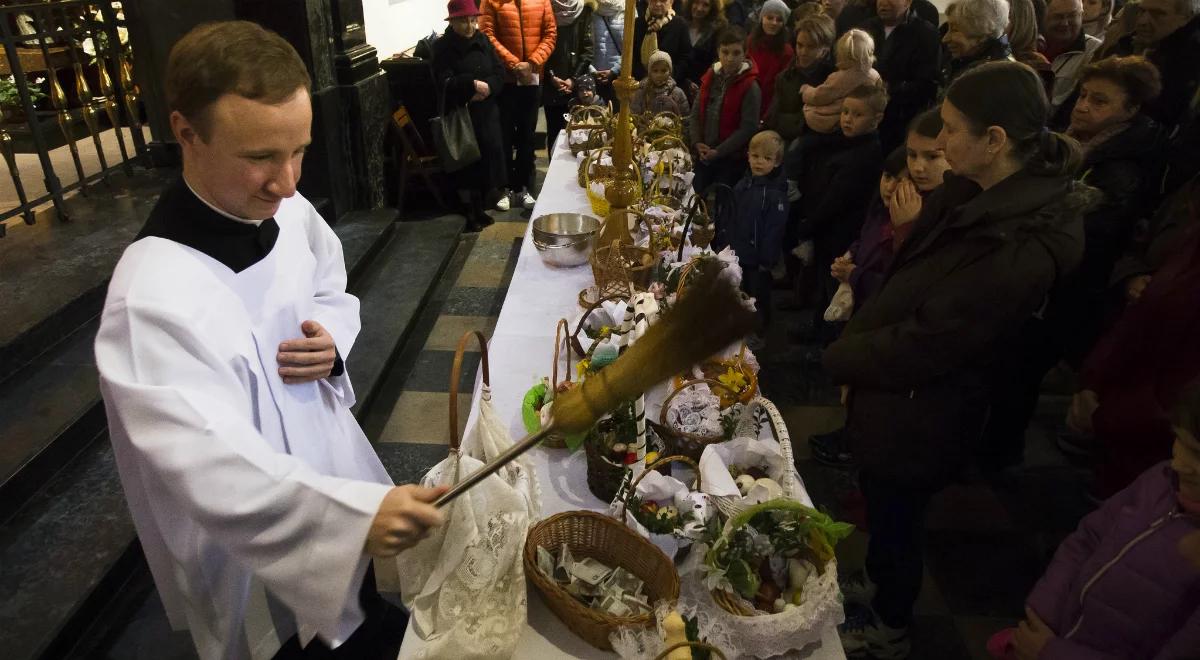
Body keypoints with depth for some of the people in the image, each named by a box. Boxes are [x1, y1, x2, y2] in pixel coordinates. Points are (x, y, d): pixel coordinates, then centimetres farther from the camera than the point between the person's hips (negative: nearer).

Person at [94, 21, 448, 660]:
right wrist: (355, 511, -51)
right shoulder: (153, 298, -32)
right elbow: (216, 472, -37)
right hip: (260, 559, -6)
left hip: (335, 468, 7)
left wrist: (333, 338, -14)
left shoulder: (290, 212, -10)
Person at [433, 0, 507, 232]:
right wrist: (472, 85, -28)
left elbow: (499, 73, 3)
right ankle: (470, 213, 10)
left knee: (487, 157, 5)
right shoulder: (443, 47, -6)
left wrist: (487, 87, -16)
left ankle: (479, 208, 21)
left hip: (486, 112, 5)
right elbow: (445, 83, -16)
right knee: (467, 161, -3)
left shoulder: (483, 41, 8)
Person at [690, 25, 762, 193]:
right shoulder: (710, 78, 4)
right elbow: (695, 114, 6)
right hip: (703, 157, 5)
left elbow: (748, 128, -15)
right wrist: (697, 143, -9)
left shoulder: (750, 87, -12)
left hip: (731, 159, -5)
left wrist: (718, 151, -16)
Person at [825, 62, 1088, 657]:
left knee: (896, 519, 17)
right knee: (880, 503, 28)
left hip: (916, 417, -8)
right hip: (890, 391, 8)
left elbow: (922, 345, -27)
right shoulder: (973, 194, -3)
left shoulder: (1022, 248, -31)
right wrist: (856, 348, -6)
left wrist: (839, 356, -13)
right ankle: (875, 584, 56)